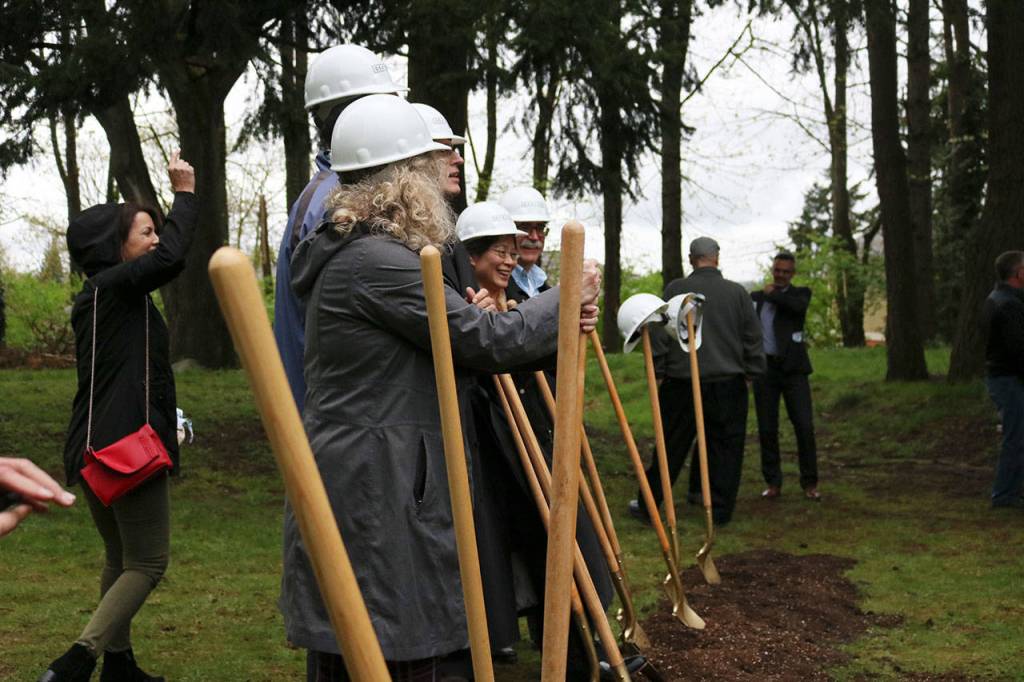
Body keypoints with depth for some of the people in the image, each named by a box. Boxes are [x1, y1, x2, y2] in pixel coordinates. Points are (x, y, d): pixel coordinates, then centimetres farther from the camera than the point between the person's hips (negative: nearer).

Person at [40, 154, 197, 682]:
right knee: (147, 563, 0)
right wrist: (184, 195, -19)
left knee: (120, 560, 20)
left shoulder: (93, 297, 14)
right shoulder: (114, 286, -14)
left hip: (93, 450, 10)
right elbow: (170, 257, -28)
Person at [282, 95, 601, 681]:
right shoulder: (377, 261, -16)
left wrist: (560, 321, 12)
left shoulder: (367, 254, 18)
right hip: (372, 506, -11)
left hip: (389, 498, 11)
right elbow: (492, 342, -15)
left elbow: (459, 346, 21)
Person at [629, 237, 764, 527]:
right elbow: (753, 337, 4)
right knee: (725, 447, 9)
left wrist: (658, 372, 6)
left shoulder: (675, 290, -4)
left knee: (671, 447, 7)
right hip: (728, 383, 0)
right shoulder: (738, 293, 0)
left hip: (682, 382, 0)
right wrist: (751, 372, 13)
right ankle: (721, 510, 13)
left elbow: (658, 334, -3)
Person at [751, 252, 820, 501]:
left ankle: (809, 483, 4)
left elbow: (798, 306, -20)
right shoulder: (755, 297, 13)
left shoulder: (800, 293, 5)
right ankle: (773, 483, 13)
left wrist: (773, 293, -7)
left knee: (804, 426, -6)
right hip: (764, 368, 2)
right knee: (767, 429, 3)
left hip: (793, 368, -2)